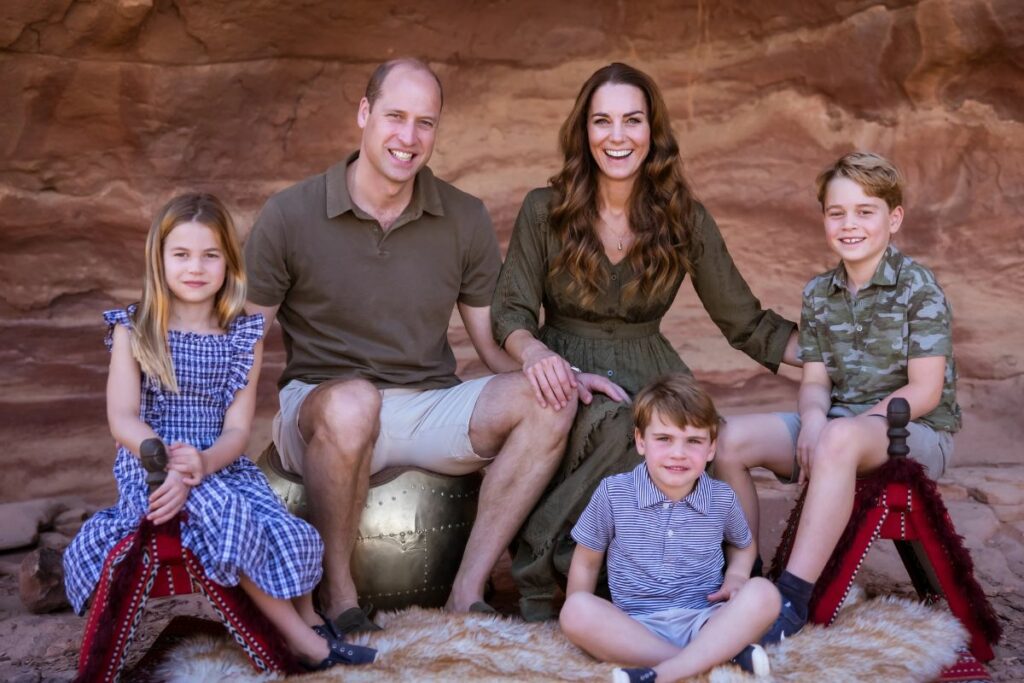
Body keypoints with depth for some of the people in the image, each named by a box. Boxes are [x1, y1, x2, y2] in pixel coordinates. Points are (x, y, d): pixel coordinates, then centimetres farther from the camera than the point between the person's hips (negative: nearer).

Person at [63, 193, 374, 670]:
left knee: (289, 536, -21)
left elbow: (237, 428, -2)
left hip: (220, 464, 3)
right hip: (150, 464, -2)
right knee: (227, 516, -31)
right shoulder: (133, 330, 1)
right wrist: (170, 463, -26)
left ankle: (307, 621, 9)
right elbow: (123, 419, -8)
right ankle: (300, 637, -15)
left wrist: (203, 463, -24)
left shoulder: (243, 335, 4)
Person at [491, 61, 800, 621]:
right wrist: (534, 353, -27)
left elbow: (746, 322, 6)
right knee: (615, 424, -37)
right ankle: (537, 574, -19)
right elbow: (510, 312, -3)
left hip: (650, 378, 2)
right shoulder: (544, 211, -1)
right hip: (566, 376, -2)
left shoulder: (685, 220, 3)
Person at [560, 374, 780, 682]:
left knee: (763, 593, -26)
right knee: (575, 610, -31)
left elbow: (743, 545, 23)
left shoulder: (722, 498, 2)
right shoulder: (613, 493, -3)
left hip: (705, 624, 1)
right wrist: (585, 624, -5)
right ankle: (724, 653, -30)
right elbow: (586, 562, 7)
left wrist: (736, 577, 1)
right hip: (633, 629, 0)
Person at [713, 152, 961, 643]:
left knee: (838, 439, -40)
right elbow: (815, 380, 6)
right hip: (835, 422, 6)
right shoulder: (818, 293, 9)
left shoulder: (918, 288, -9)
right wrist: (812, 419, -18)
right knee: (732, 437, -14)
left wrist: (833, 426, -21)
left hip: (917, 433, -6)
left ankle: (792, 598, -39)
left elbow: (925, 390, -14)